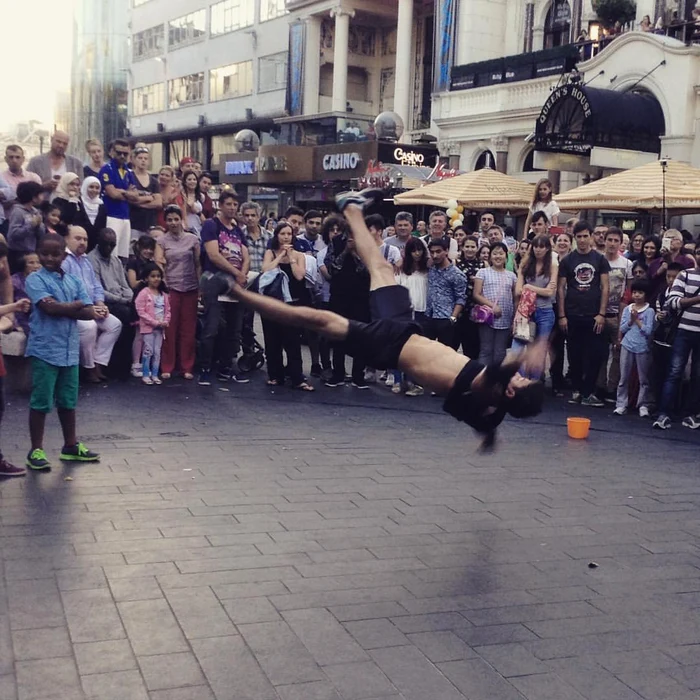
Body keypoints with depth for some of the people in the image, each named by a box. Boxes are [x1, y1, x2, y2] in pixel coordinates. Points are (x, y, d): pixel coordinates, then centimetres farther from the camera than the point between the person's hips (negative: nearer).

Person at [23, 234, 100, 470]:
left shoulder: (74, 281, 10)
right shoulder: (35, 279, -5)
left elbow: (90, 313, 1)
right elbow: (49, 307, -20)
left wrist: (61, 308, -11)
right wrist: (75, 305, -5)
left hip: (70, 350, 5)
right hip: (45, 350, -5)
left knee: (68, 401, 14)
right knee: (41, 401, 0)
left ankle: (70, 446, 26)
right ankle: (36, 450, 9)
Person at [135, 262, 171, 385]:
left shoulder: (164, 294, 10)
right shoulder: (143, 293, -9)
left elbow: (167, 310, 12)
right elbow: (141, 311, -15)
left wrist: (165, 322, -7)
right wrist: (155, 322, -18)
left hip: (160, 328, 5)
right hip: (148, 327, -5)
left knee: (157, 352, 7)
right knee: (148, 351, -3)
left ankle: (155, 375, 13)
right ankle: (145, 375, 4)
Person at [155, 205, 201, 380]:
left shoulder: (192, 239, 7)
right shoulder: (162, 241, 6)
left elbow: (198, 264, 8)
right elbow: (158, 264, 0)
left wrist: (200, 287, 2)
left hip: (190, 288, 1)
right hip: (170, 288, -1)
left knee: (188, 328, 4)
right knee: (169, 328, -1)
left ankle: (187, 367, 11)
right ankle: (167, 367, 6)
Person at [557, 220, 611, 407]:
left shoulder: (600, 259, 4)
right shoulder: (567, 261, 5)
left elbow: (605, 287, 2)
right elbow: (561, 288, 4)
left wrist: (601, 314, -7)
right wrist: (562, 315, -3)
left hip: (594, 316, 0)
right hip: (572, 316, 1)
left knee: (595, 355, -4)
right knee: (575, 355, 6)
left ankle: (588, 393, 3)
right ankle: (577, 390, 16)